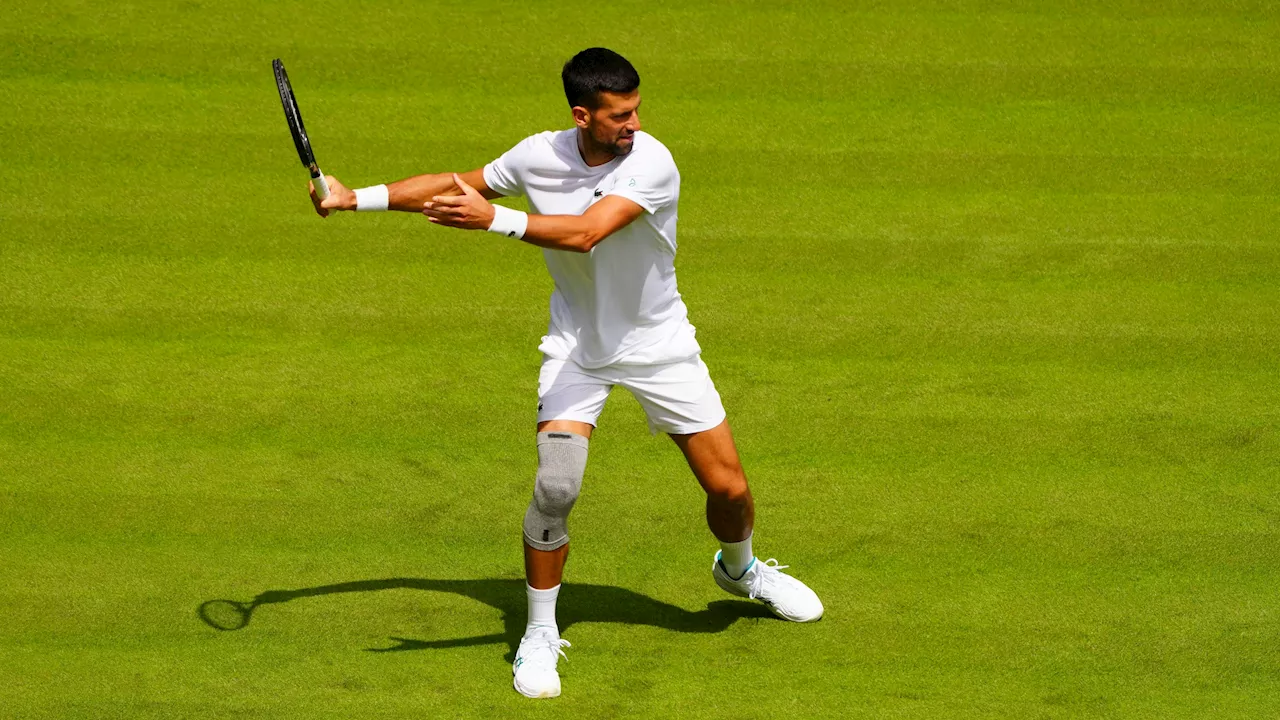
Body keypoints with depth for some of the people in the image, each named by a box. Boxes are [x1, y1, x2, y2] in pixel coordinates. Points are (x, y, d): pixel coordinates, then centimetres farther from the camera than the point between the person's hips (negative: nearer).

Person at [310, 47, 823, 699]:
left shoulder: (651, 163, -26)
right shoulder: (539, 157, -13)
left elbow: (585, 233, -39)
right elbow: (457, 184, 4)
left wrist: (493, 218, -47)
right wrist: (357, 198, 1)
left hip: (659, 344, -1)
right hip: (577, 345, 1)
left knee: (729, 488, 4)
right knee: (556, 486, -18)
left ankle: (739, 569, 40)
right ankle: (540, 634, 0)